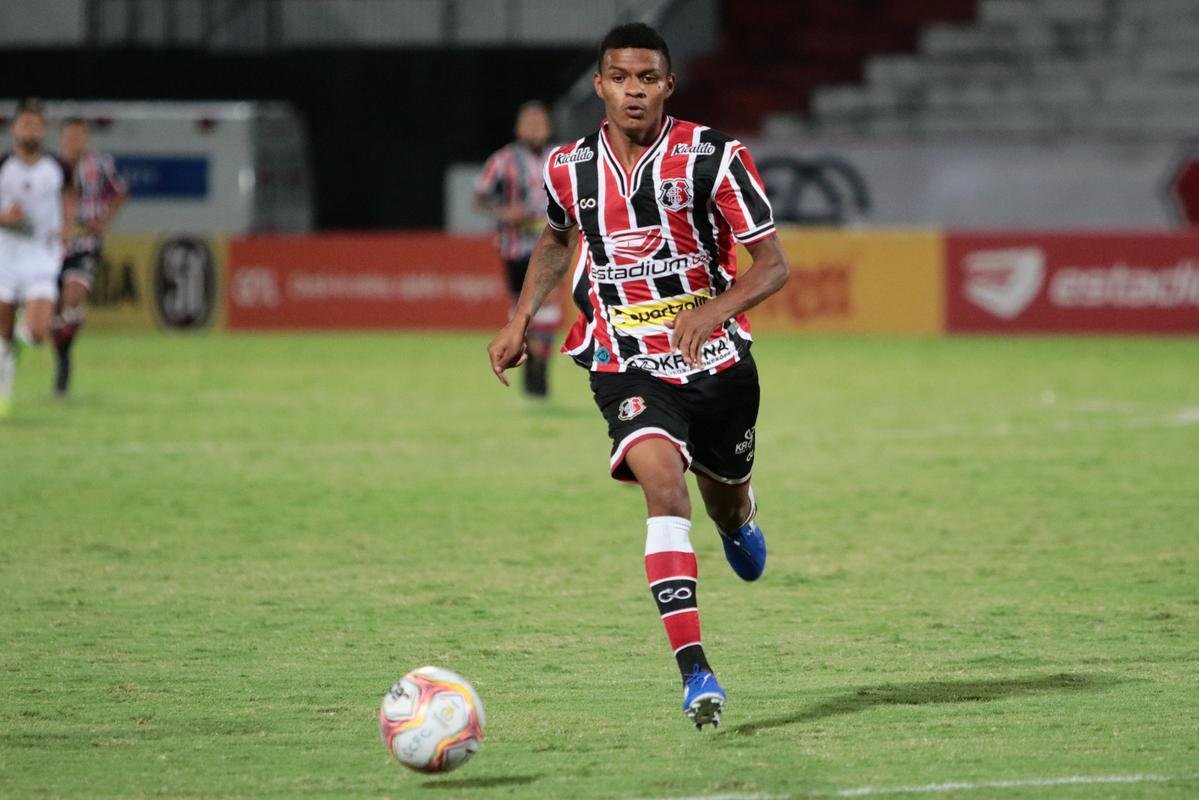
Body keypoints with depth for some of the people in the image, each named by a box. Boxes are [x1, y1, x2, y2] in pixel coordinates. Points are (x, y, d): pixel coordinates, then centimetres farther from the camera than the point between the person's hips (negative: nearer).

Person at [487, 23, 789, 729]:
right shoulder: (570, 169, -2)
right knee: (662, 478, -27)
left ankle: (741, 521, 64)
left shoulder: (713, 158, -12)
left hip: (717, 360, 0)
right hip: (629, 369, 0)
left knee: (725, 502, 19)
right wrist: (521, 320, 14)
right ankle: (696, 673, -33)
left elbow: (774, 264, -12)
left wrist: (715, 308, -30)